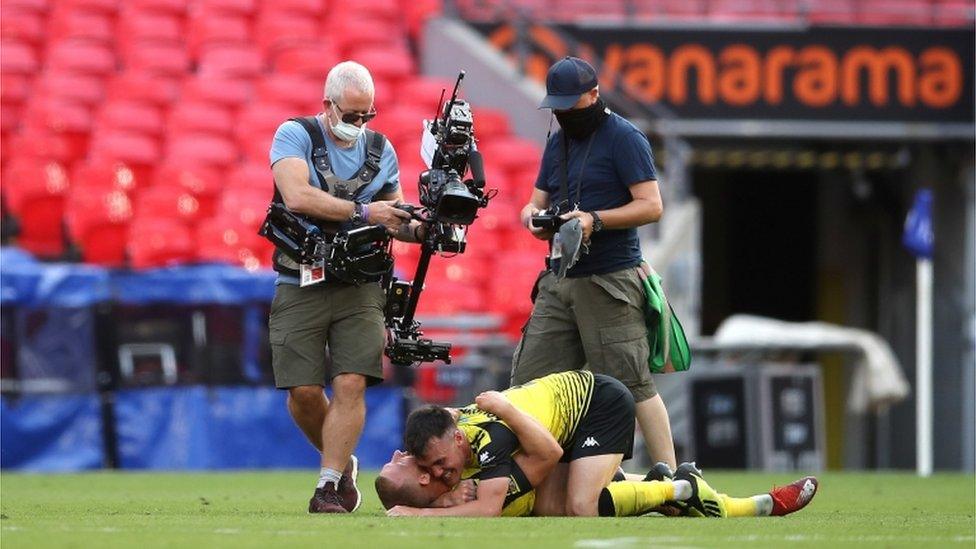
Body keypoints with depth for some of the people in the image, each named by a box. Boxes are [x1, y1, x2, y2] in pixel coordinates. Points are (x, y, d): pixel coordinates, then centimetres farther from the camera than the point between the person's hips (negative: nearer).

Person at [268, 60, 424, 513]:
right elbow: (297, 196, -21)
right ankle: (342, 461, 21)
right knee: (303, 390, -5)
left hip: (359, 287, 2)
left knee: (351, 384, -13)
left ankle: (329, 485, -9)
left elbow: (394, 219, 17)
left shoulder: (380, 150, 10)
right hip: (301, 286, -2)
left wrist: (417, 228, -6)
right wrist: (362, 212, -23)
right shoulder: (295, 135, -4)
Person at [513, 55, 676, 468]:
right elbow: (535, 202, 23)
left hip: (611, 280, -8)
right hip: (558, 280, 8)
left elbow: (651, 206, -11)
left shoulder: (623, 137, -5)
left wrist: (594, 220, -22)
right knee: (528, 382, 3)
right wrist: (534, 216, -1)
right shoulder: (558, 142, 19)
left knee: (631, 385, -12)